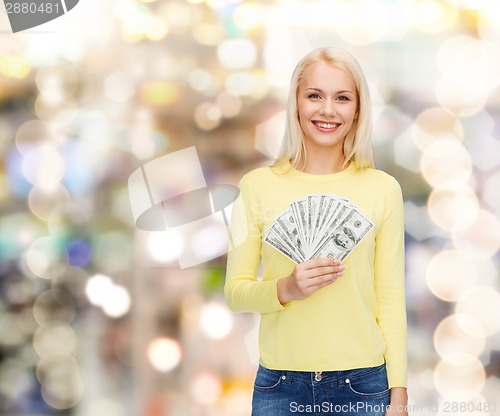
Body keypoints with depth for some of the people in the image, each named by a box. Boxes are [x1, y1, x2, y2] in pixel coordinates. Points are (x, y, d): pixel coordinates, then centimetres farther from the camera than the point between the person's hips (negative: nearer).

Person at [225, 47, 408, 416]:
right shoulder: (258, 186, 1)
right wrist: (285, 289, -15)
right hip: (280, 386, 0)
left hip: (363, 383, 0)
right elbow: (235, 292, 4)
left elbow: (391, 298, 2)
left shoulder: (383, 189, 1)